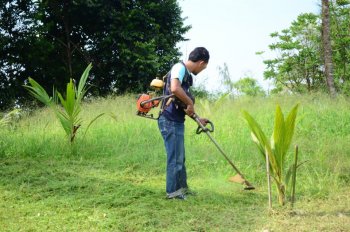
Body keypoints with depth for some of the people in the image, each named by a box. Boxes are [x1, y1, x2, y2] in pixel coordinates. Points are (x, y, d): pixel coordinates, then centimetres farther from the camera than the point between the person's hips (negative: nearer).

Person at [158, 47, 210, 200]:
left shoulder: (186, 73, 17)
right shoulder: (180, 67, -12)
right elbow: (175, 89, -32)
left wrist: (197, 118, 24)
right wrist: (190, 103, -18)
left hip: (176, 121, 10)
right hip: (170, 121, -10)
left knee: (179, 157, 19)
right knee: (175, 157, -2)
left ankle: (182, 188, 31)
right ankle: (173, 192, 8)